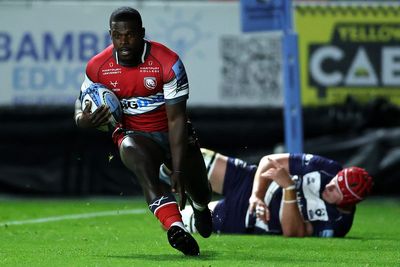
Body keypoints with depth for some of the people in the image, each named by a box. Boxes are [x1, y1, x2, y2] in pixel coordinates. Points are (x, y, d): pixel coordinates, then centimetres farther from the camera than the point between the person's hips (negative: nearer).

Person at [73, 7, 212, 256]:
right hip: (134, 134, 0)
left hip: (172, 133, 0)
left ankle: (200, 206, 48)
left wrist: (178, 172, -26)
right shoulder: (99, 67, -13)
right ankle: (175, 228, -54)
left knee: (200, 192, 4)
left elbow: (176, 119, -22)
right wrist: (82, 119, -22)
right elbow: (83, 100, 6)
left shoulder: (168, 63, -22)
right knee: (138, 157, -36)